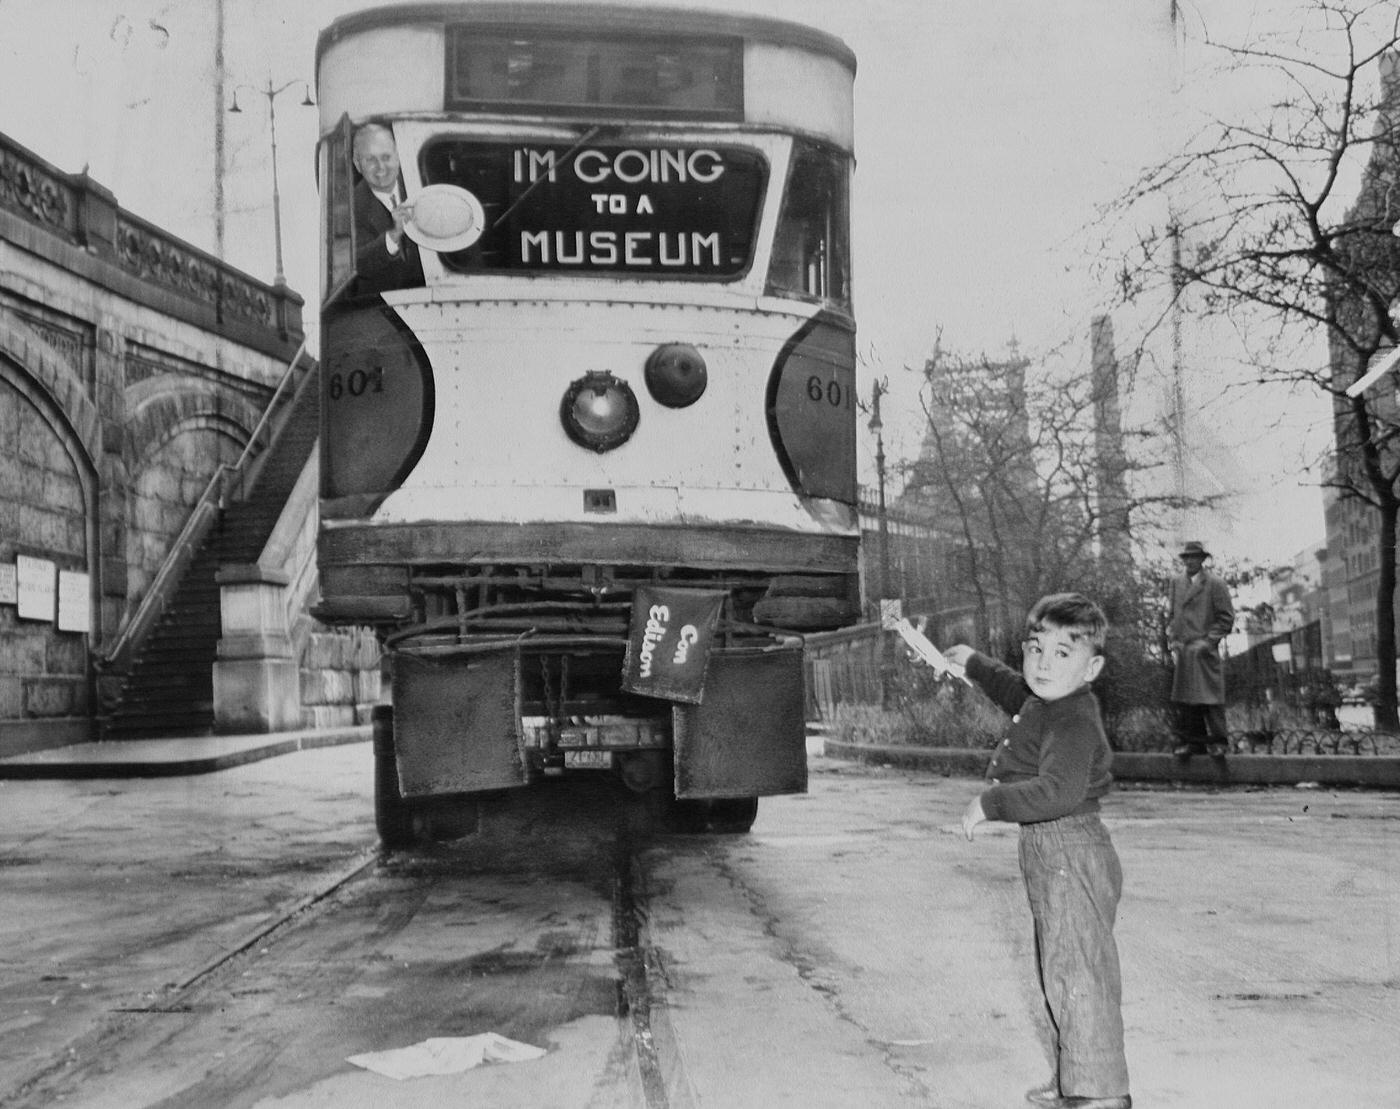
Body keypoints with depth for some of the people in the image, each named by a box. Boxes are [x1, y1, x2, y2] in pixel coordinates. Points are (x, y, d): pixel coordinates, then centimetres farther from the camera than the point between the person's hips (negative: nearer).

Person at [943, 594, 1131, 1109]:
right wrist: (973, 662, 46)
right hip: (1053, 857, 11)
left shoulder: (1073, 723, -22)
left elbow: (1057, 792, -36)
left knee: (1077, 972, -8)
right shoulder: (1044, 701, 10)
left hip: (1072, 857, -11)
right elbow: (1017, 691, 35)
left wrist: (989, 802, -29)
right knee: (1059, 971, 17)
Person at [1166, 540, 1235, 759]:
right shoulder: (1176, 582, 15)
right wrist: (1172, 639, 8)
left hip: (1204, 650, -5)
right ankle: (1191, 741, 7)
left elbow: (1226, 618, 0)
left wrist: (1208, 641, -8)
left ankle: (1218, 741, -2)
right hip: (1181, 651, 5)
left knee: (1209, 696, -9)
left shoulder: (1215, 584, 0)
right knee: (1184, 699, 1)